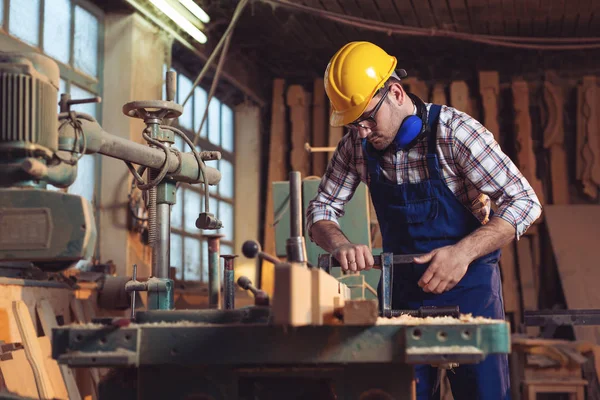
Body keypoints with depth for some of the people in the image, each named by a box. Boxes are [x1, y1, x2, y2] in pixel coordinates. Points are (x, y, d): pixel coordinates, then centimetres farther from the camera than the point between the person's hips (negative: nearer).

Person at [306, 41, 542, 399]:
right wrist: (341, 244, -19)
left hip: (468, 287, -4)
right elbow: (322, 209, 4)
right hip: (401, 287, 4)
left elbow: (524, 202, -18)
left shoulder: (453, 131, -18)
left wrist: (464, 251, -31)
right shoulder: (356, 145, -3)